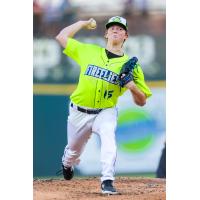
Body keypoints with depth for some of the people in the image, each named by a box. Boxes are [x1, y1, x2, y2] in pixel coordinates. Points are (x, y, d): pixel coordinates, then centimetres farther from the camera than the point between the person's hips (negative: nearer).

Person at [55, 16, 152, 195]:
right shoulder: (88, 51, 0)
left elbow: (141, 101, -2)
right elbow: (61, 37, 3)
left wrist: (132, 86, -23)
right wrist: (84, 23, 9)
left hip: (106, 112, -2)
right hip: (79, 112, 2)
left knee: (108, 137, -33)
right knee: (73, 151, 17)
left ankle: (107, 181, -31)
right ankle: (67, 163, 53)